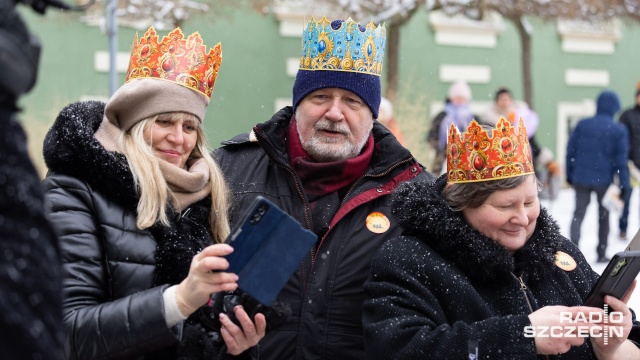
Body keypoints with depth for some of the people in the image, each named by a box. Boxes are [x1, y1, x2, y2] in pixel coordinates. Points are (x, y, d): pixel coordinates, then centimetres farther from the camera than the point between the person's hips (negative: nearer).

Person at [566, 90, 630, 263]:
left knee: (578, 213, 6)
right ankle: (601, 253, 21)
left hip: (581, 177, 1)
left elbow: (571, 150, 4)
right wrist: (623, 184, -2)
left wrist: (569, 174, 13)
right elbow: (621, 159, -7)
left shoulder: (582, 125, 0)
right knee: (603, 216, 14)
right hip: (604, 179, -1)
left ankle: (574, 245, -17)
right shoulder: (619, 130, -7)